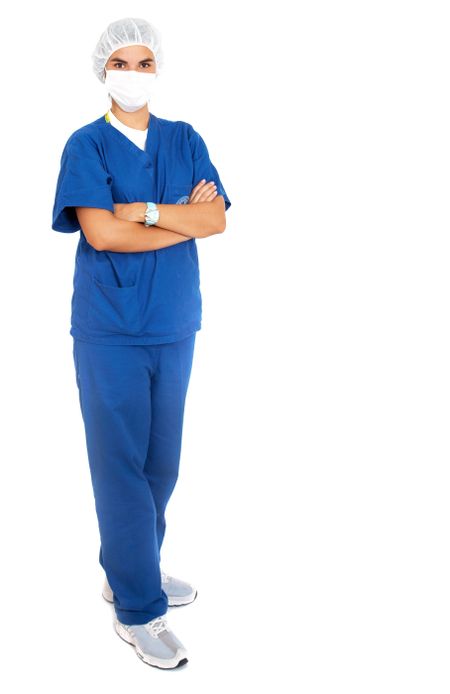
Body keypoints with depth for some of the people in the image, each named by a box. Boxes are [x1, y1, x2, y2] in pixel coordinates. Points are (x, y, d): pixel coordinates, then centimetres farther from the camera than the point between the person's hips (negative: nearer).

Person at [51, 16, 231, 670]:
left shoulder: (186, 140, 10)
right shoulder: (86, 145, -1)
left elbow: (218, 219, -2)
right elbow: (101, 232, -15)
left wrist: (146, 210, -13)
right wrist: (185, 219, -8)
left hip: (175, 326, 4)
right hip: (110, 330, -4)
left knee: (162, 461, 11)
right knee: (121, 463, -1)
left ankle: (130, 570, 31)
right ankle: (138, 609, 11)